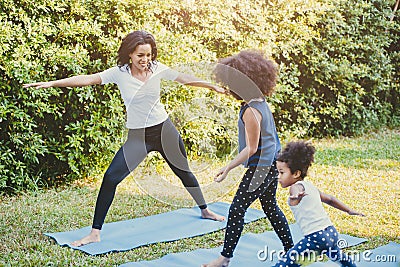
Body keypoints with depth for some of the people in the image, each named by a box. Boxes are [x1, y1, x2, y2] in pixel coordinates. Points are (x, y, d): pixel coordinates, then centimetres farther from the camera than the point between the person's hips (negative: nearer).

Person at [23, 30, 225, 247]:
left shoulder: (158, 69, -7)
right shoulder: (119, 73, -11)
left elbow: (185, 79, 4)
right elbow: (88, 79, -18)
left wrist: (213, 86, 8)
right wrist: (52, 83, -26)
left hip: (164, 130, 2)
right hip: (137, 136, -1)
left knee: (184, 172, 17)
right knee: (111, 178, -14)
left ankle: (205, 210, 44)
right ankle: (95, 233, -6)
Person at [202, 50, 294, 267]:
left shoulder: (251, 111, -22)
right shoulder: (261, 103, 6)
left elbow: (251, 148, -21)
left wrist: (228, 168, -20)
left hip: (259, 167, -10)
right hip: (271, 165, 10)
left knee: (236, 210, -3)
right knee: (271, 208, 21)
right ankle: (290, 249, 31)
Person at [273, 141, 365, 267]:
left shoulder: (296, 186, -8)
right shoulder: (311, 187, 16)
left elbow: (296, 191, -33)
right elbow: (330, 199, 28)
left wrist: (295, 197, -57)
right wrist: (349, 210, 41)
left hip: (315, 237, -9)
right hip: (332, 232, 9)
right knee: (338, 255, 38)